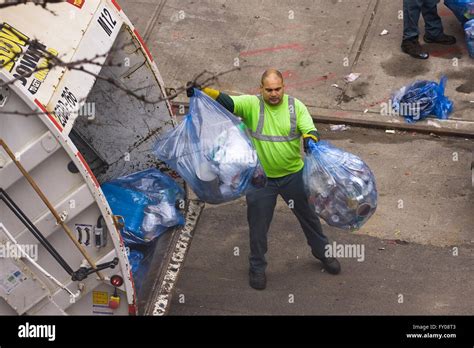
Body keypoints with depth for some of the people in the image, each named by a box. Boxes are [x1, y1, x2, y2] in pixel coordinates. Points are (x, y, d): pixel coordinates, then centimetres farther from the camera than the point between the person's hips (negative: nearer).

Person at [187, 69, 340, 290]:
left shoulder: (296, 106, -5)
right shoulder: (251, 105, -11)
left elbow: (310, 131, -10)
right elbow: (225, 102, -24)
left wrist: (311, 140, -35)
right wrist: (201, 92, -42)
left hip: (293, 175, 2)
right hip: (261, 178, -1)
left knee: (308, 215, 18)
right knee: (258, 225, 9)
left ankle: (322, 252, 42)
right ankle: (257, 267, 29)